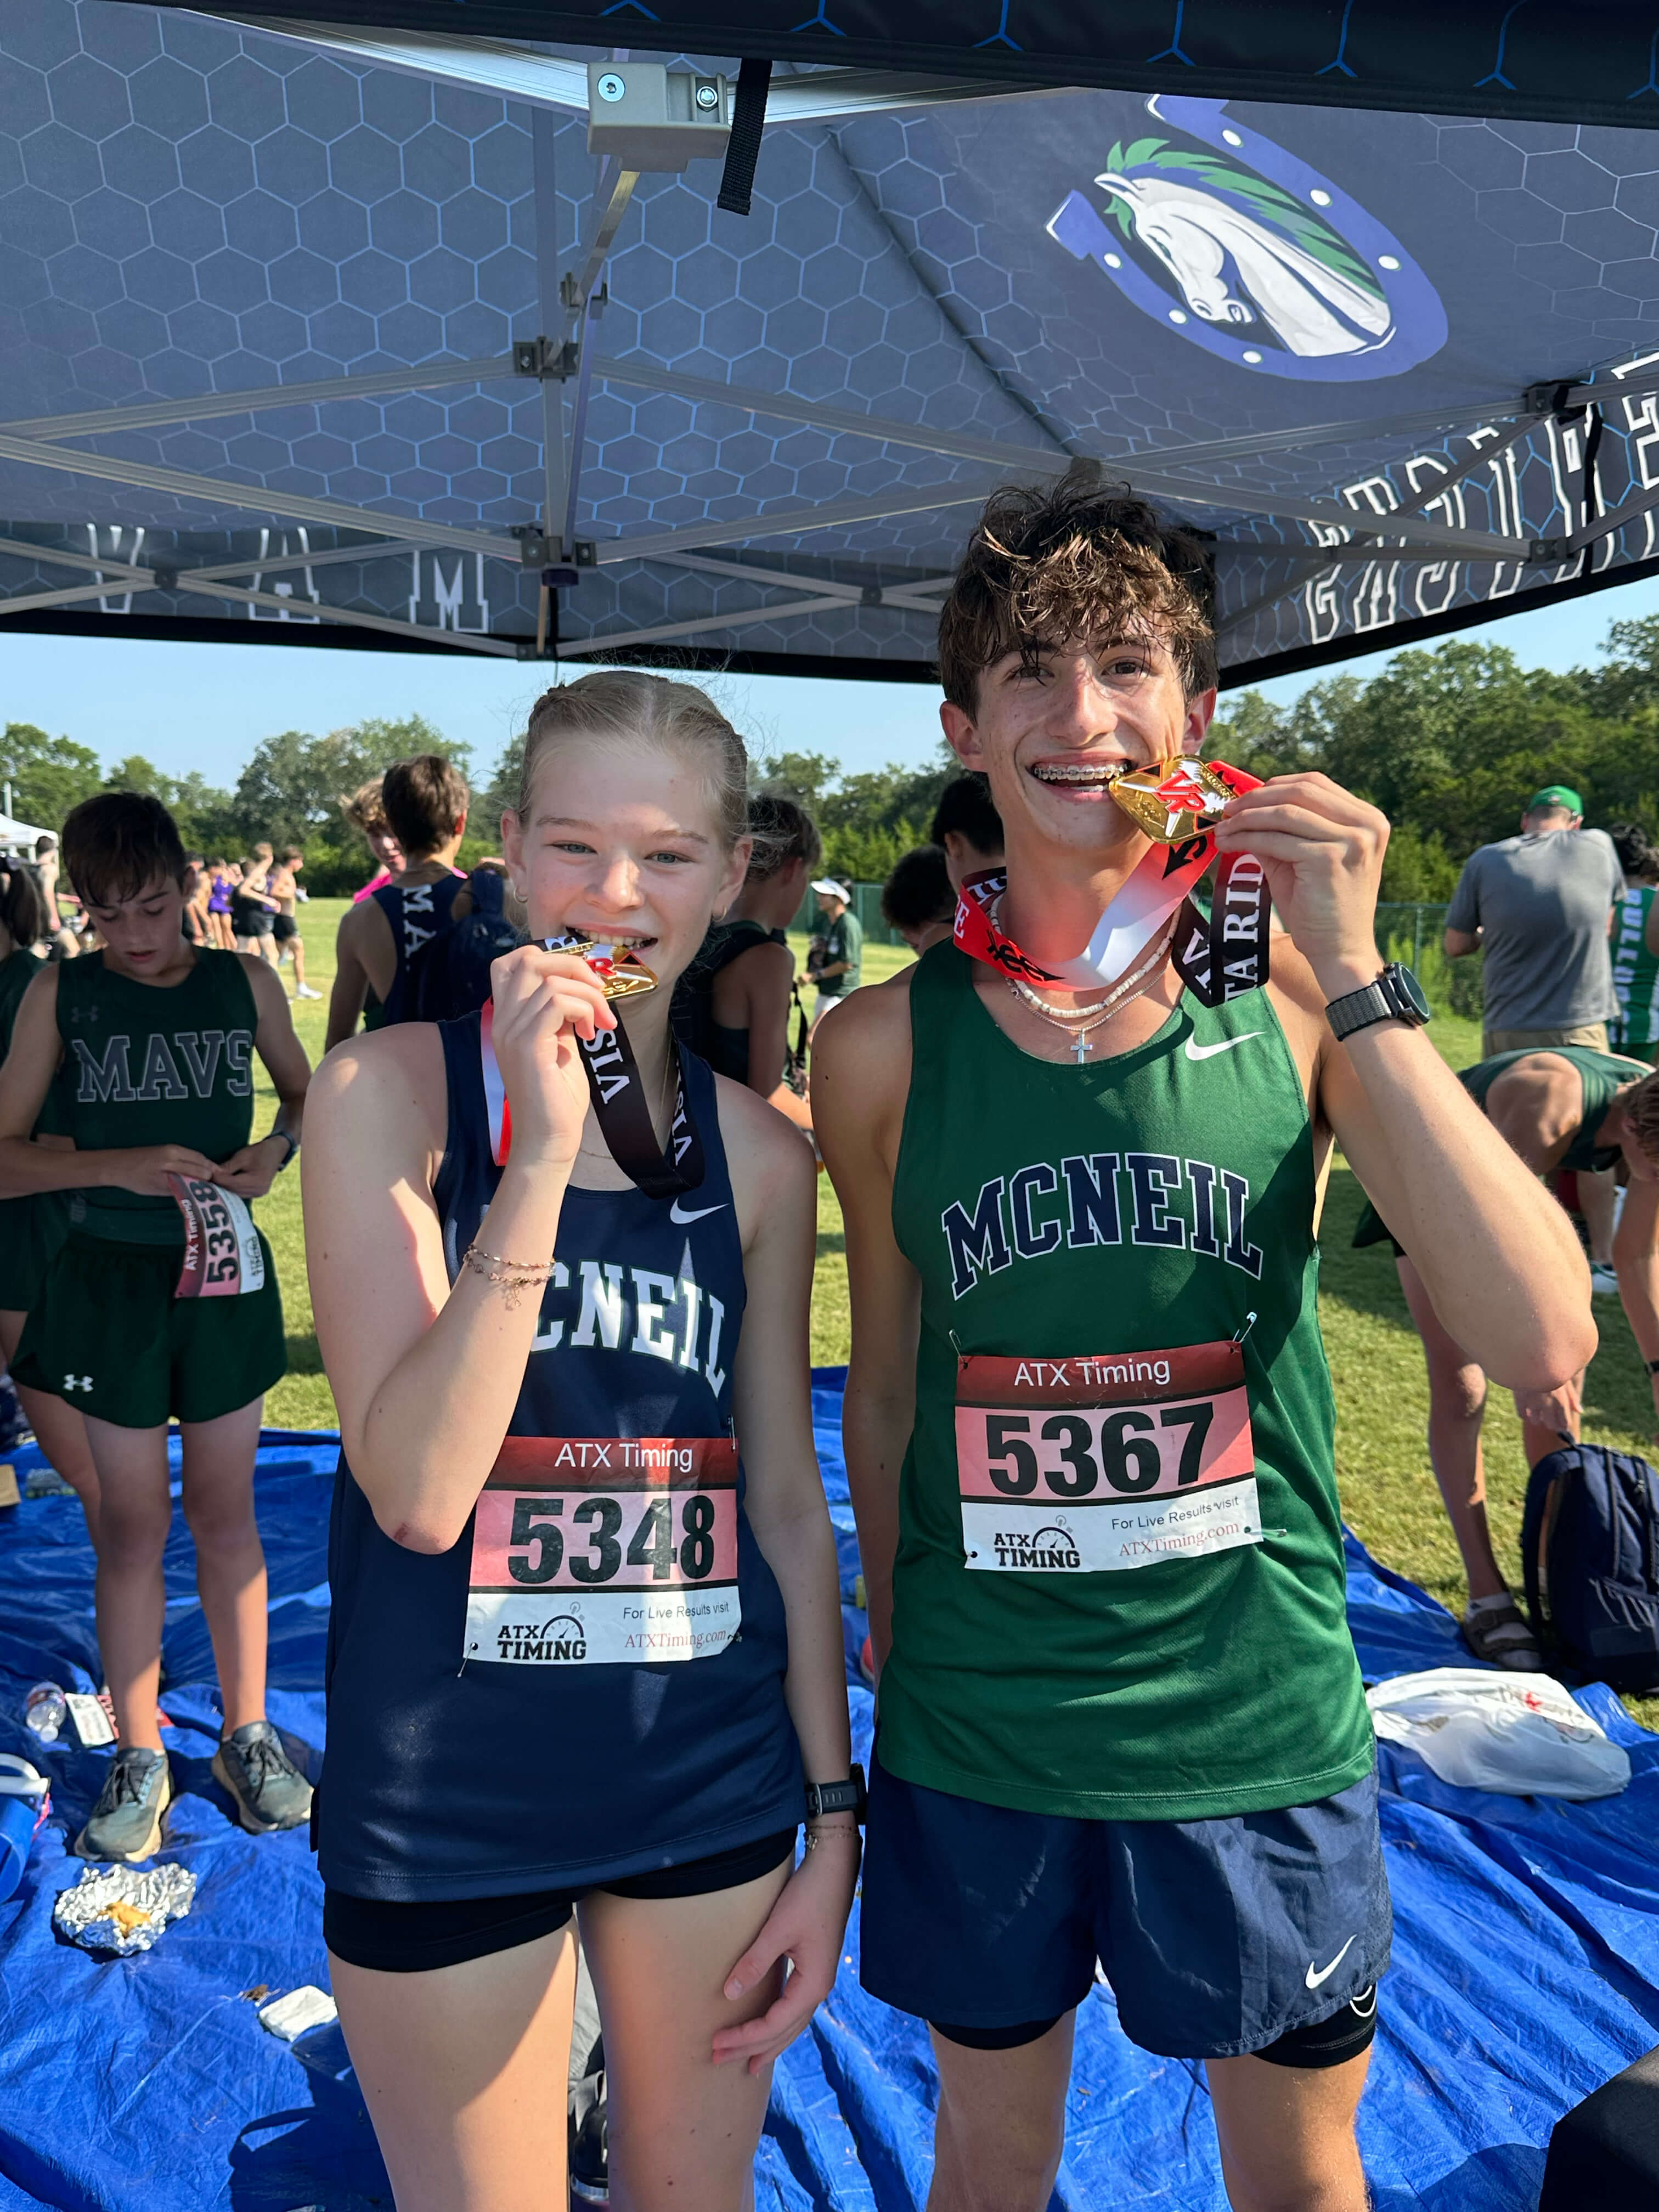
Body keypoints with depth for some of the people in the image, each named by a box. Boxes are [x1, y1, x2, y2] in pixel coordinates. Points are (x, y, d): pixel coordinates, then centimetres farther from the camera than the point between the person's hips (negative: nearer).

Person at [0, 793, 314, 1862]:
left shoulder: (244, 981, -2)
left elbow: (306, 1092, 13)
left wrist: (275, 1148, -8)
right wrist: (120, 1165, -20)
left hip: (227, 1279, 1)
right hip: (114, 1284, -1)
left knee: (227, 1517, 11)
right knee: (134, 1524, 9)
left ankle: (249, 1735, 27)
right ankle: (140, 1759, 25)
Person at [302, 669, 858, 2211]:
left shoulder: (758, 1153, -1)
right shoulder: (390, 1088, -11)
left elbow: (785, 1498, 5)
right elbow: (418, 1492, -19)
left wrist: (833, 1818, 6)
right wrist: (543, 1155, -26)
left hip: (713, 1776, 3)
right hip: (452, 1784, -3)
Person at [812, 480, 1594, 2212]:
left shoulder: (1293, 990, -10)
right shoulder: (884, 1045, -8)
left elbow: (1546, 1346, -19)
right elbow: (885, 1385, 3)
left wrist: (1358, 979, -24)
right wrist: (888, 1650, 9)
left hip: (1260, 1728, 0)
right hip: (972, 1737, 1)